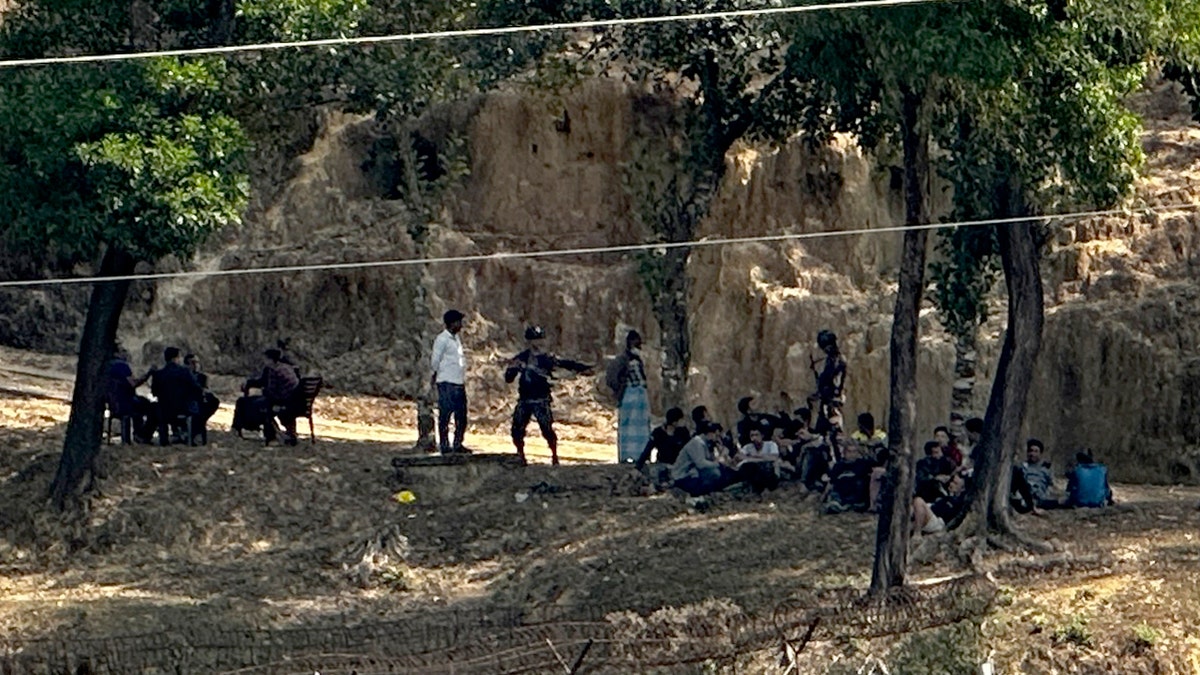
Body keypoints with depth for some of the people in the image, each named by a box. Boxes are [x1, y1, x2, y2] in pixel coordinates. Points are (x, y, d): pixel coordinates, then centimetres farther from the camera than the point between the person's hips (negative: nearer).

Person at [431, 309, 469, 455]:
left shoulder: (456, 339, 17)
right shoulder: (442, 339, -9)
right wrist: (435, 376, 3)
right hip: (447, 383, -8)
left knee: (461, 416, 9)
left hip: (459, 383, 8)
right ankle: (444, 445, -3)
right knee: (445, 414, -5)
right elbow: (435, 360, -7)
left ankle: (458, 444, 17)